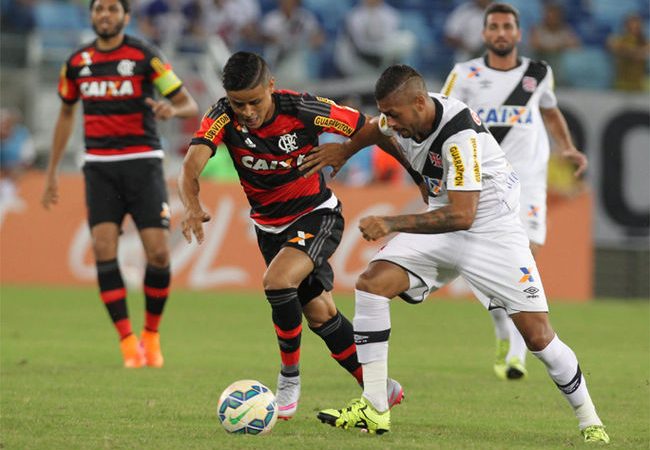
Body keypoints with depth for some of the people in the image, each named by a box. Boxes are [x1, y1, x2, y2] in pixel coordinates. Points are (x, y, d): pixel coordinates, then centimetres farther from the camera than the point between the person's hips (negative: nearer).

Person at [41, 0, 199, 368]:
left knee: (159, 253, -10)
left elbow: (191, 106, -5)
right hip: (100, 167, 2)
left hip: (143, 162, -2)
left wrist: (173, 110, -29)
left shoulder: (144, 57, -4)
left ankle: (151, 335, 12)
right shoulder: (77, 62, 7)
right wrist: (52, 172, 21)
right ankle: (128, 342, -9)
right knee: (104, 248, -14)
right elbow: (66, 113, 22)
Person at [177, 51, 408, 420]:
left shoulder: (303, 110, -25)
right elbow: (192, 165, -34)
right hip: (270, 225, 4)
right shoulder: (223, 117, -20)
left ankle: (290, 376, -8)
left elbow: (371, 129, -15)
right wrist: (193, 206, -56)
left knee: (277, 280, -28)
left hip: (317, 214, -4)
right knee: (320, 314, 7)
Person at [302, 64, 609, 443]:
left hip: (493, 230, -7)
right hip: (442, 223, 7)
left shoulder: (460, 135, -31)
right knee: (372, 283, -14)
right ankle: (374, 411, -10)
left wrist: (393, 224, -36)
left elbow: (462, 215, -34)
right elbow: (379, 132, 21)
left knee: (537, 334, -10)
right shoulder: (404, 116, -8)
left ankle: (590, 422, 12)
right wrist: (345, 149, 6)